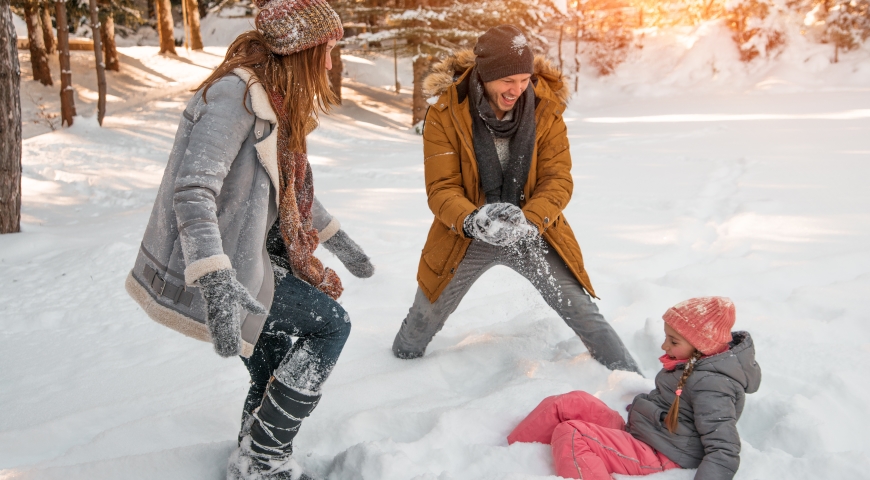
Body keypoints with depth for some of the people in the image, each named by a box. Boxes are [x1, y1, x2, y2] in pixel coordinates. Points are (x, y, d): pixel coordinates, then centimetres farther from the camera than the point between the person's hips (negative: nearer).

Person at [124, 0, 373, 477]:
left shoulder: (276, 101, 11)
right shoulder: (235, 94, -21)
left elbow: (289, 189, 24)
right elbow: (193, 190, -30)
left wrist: (339, 241, 27)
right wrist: (215, 283, -40)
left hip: (241, 257, 9)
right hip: (206, 268, -9)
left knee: (274, 375, 15)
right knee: (330, 323, -5)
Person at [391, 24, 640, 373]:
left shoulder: (545, 111, -12)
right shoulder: (445, 115, -15)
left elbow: (558, 180, -13)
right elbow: (441, 189, -16)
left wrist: (529, 221, -32)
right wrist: (472, 221, -37)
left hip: (533, 235, 0)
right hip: (467, 239, 0)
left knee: (583, 314, -3)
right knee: (424, 318, 15)